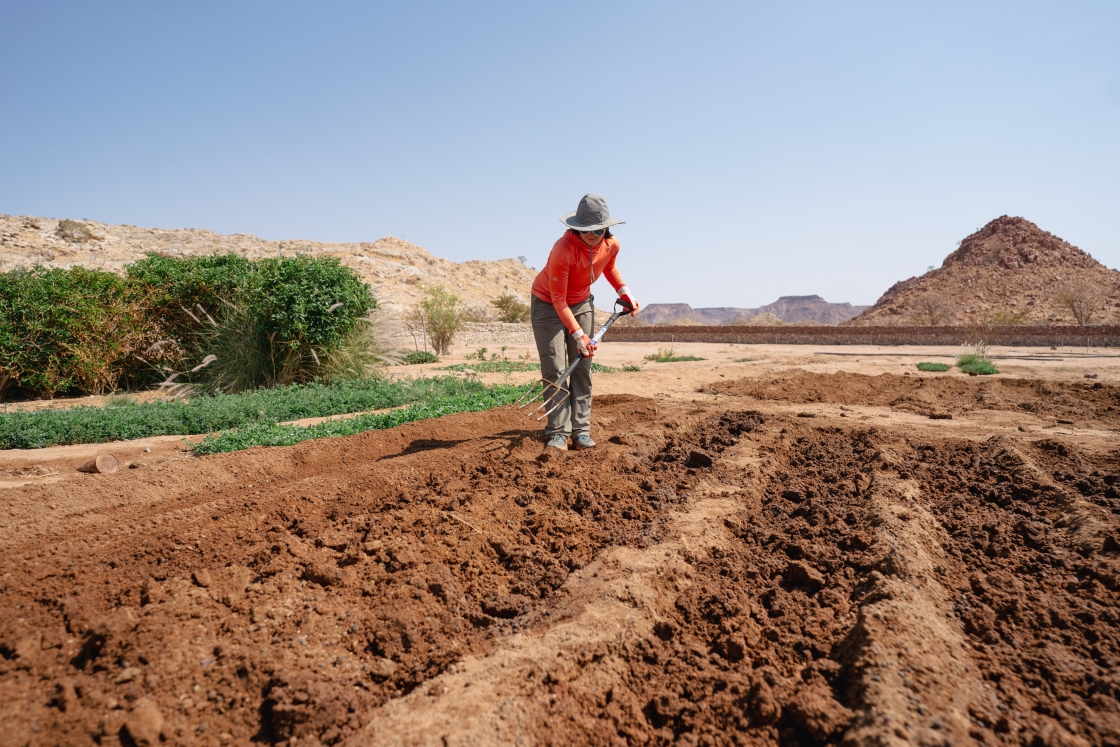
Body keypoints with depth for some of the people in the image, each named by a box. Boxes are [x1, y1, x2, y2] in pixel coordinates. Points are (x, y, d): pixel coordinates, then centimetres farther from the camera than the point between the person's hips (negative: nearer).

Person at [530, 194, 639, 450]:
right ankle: (558, 431, -4)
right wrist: (578, 334, -33)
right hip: (548, 304, -5)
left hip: (582, 303, 5)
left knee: (582, 368, 0)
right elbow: (558, 299, -28)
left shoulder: (612, 245, -15)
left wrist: (626, 294, 1)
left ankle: (581, 430, 4)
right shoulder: (563, 249, -33)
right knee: (555, 370, -10)